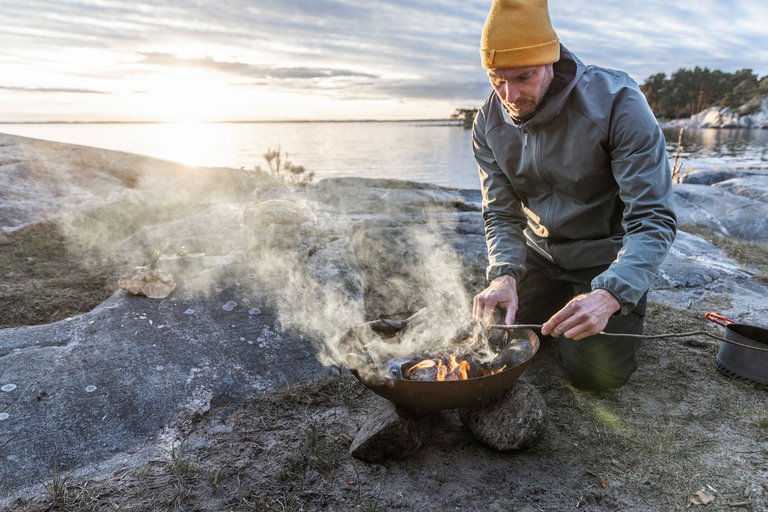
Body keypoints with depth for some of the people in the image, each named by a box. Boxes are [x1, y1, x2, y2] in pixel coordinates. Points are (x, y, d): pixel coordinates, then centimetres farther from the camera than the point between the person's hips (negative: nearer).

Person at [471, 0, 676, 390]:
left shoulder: (617, 102, -26)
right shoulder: (489, 124, -11)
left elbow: (653, 219, -27)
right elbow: (502, 216, -9)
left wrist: (609, 295, -44)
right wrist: (504, 276, -29)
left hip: (608, 258, -4)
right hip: (540, 256, 4)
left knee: (593, 371, -11)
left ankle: (627, 310, 21)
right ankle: (559, 302, 29)